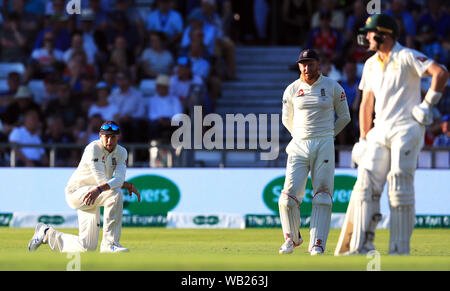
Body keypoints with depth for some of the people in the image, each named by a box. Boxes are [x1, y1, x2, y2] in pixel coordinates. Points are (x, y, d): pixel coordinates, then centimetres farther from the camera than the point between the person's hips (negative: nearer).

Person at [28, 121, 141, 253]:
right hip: (75, 192, -7)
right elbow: (102, 181, -25)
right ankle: (110, 244, -26)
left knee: (87, 247, 1)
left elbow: (119, 179, -17)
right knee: (115, 193, -33)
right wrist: (128, 185, -23)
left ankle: (47, 234, 25)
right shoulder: (93, 149, -19)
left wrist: (99, 189, -36)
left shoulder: (121, 152, 1)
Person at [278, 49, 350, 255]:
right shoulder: (292, 90, 5)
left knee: (322, 196, -6)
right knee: (288, 197, -8)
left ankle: (317, 244, -4)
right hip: (299, 146, 1)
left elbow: (344, 117, 13)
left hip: (324, 146, -1)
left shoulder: (333, 87, 2)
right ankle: (292, 238, 14)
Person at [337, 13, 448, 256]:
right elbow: (366, 103, 22)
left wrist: (428, 104, -17)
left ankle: (400, 250, -9)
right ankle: (361, 247, -6)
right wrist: (363, 139, 16)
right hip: (380, 131, 7)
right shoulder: (371, 64, 18)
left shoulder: (407, 58, -6)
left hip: (406, 129, -7)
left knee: (400, 189, -11)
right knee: (366, 185, -4)